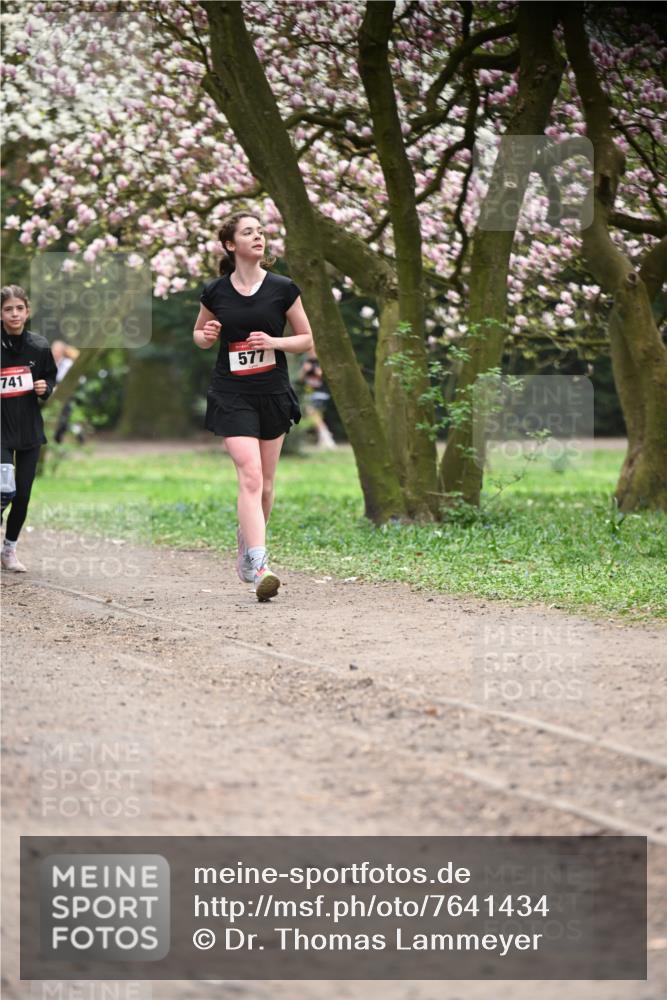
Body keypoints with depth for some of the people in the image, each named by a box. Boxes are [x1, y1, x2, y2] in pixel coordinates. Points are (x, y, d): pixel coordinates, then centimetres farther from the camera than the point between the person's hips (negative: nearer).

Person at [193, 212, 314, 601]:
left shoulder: (283, 288, -1)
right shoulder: (215, 292, 0)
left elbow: (307, 340, 4)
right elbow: (200, 336, 16)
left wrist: (273, 341, -14)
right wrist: (206, 336, -7)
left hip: (273, 394, 2)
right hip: (232, 396, -2)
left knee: (265, 483, 10)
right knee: (250, 476, -16)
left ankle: (247, 539, 36)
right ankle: (259, 567, -23)